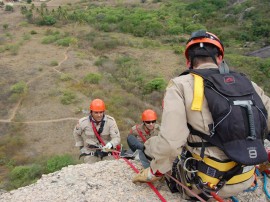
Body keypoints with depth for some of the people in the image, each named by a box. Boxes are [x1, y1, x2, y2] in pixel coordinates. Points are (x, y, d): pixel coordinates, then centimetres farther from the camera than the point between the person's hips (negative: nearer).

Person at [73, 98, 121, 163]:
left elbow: (116, 137, -18)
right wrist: (81, 147, 9)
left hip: (107, 152, 0)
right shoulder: (83, 122, -9)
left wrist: (111, 144, -39)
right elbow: (76, 134, 12)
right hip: (90, 154, 0)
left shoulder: (110, 121, -14)